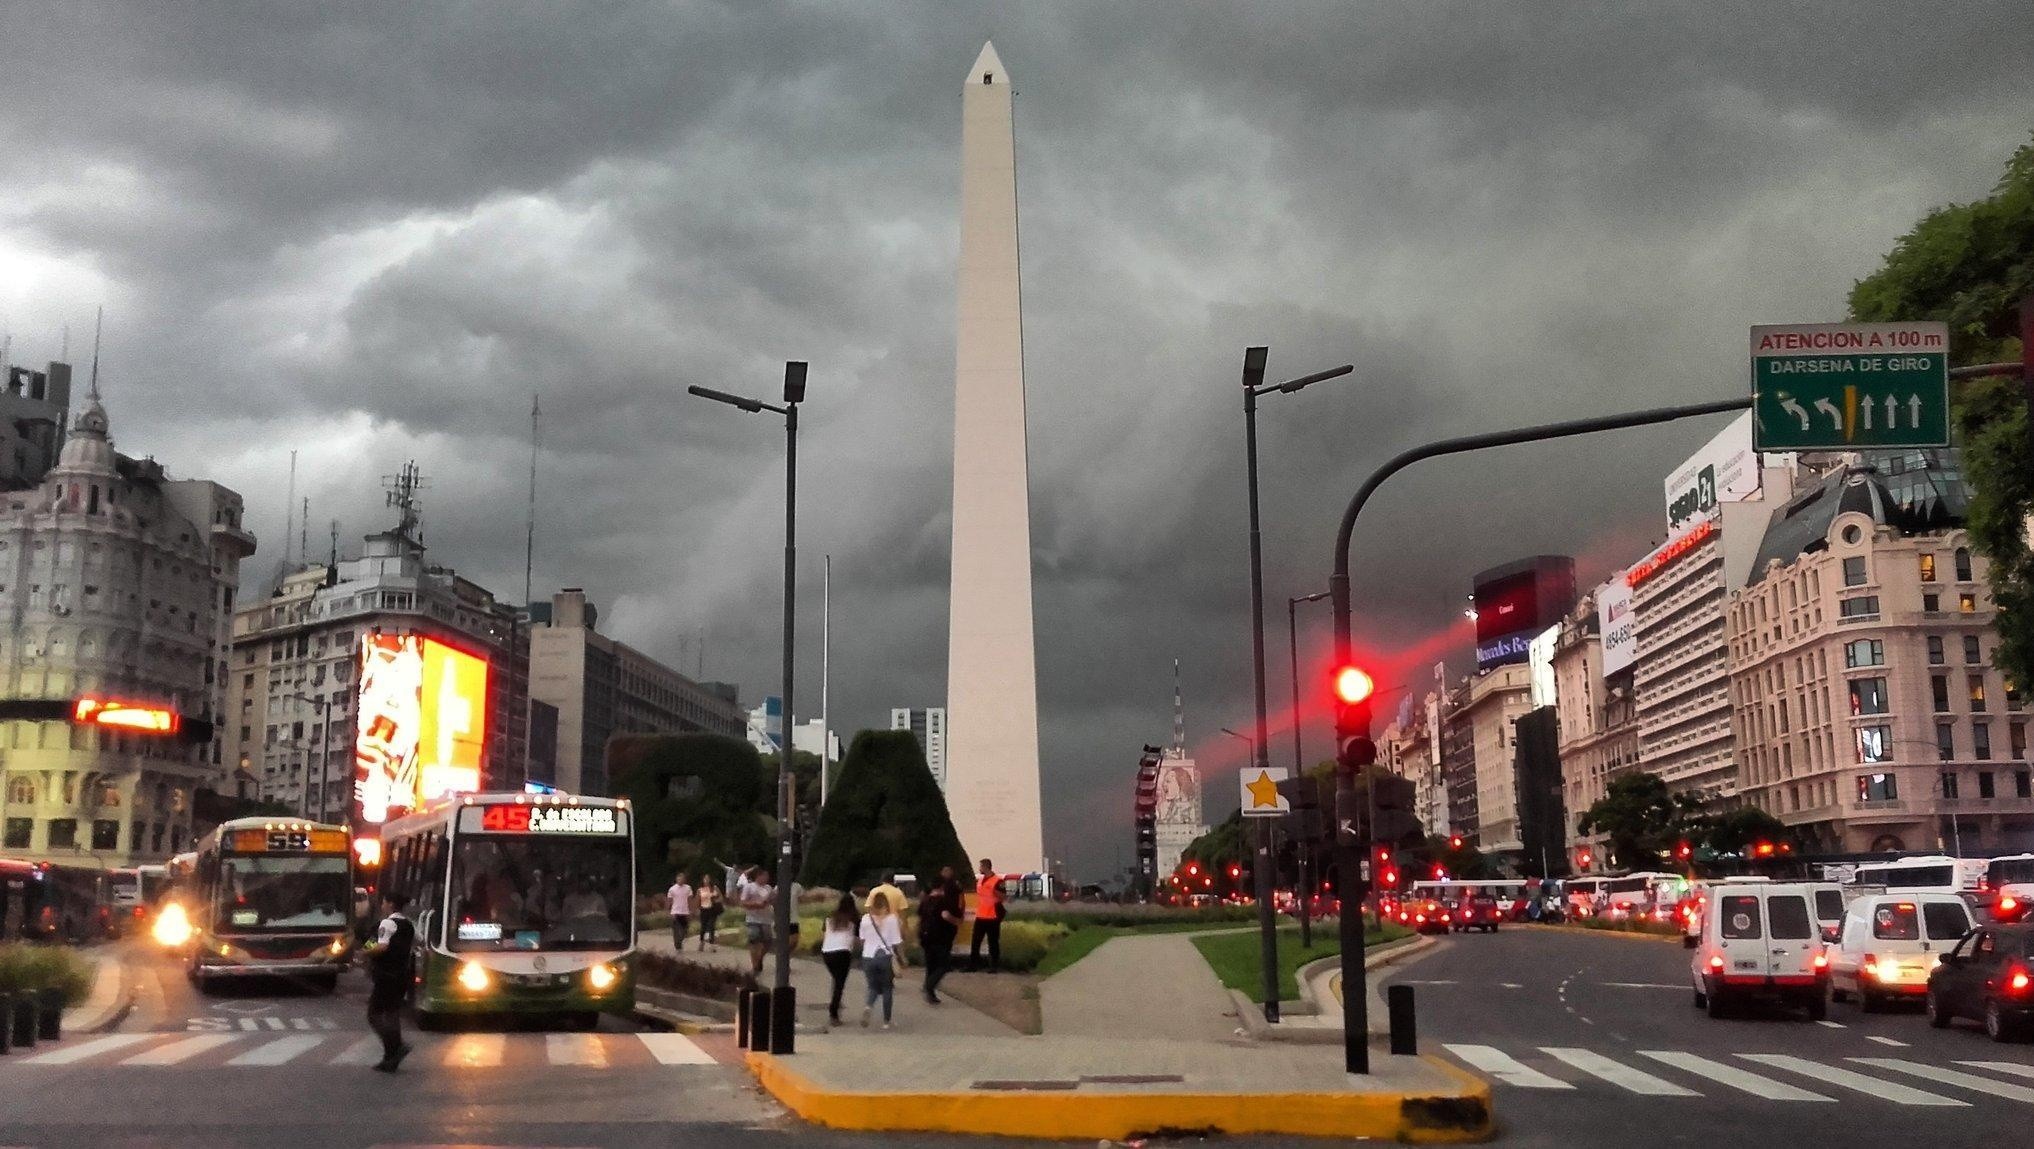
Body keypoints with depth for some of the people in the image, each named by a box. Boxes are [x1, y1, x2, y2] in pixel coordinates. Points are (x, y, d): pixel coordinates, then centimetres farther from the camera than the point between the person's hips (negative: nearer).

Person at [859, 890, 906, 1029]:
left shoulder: (865, 920, 0)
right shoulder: (891, 919, -6)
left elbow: (862, 939, 8)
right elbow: (897, 942, -5)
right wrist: (902, 959, 4)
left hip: (868, 958, 2)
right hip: (886, 957, -2)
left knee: (873, 987, 16)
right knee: (887, 988, 12)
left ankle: (869, 1006, -15)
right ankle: (886, 1021, 12)